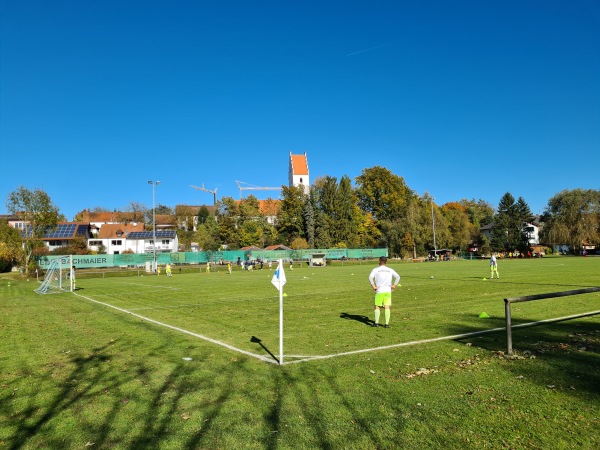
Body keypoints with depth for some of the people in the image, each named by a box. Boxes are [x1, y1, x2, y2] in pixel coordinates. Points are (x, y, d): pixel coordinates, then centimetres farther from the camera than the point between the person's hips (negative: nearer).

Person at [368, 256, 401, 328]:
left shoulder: (375, 269, 2)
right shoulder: (390, 270, 10)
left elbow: (370, 277, -13)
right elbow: (398, 277, 1)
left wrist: (373, 286, -8)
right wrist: (394, 285, 3)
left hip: (379, 291, -2)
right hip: (388, 291, 2)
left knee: (377, 306, 8)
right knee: (387, 307, 2)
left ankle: (376, 322, 8)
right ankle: (387, 323, -1)